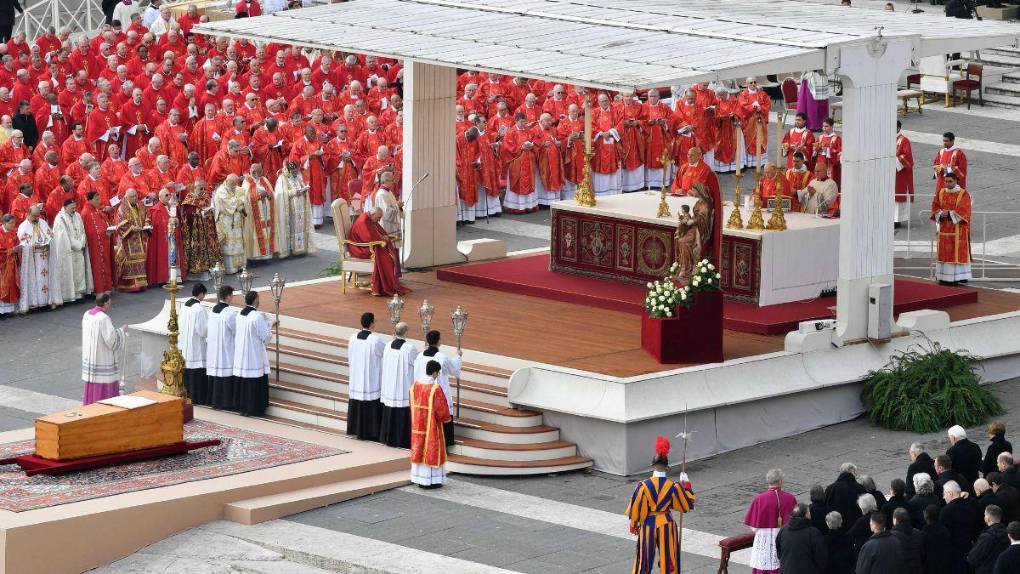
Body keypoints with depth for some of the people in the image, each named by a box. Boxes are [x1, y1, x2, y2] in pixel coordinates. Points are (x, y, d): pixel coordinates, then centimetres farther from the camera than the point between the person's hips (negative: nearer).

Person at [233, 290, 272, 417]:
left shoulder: (239, 315, 2)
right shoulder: (257, 316, -18)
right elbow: (266, 336, -14)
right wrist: (268, 325, 5)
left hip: (240, 355, 7)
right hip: (254, 356, -7)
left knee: (242, 383, 13)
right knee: (255, 383, 1)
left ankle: (242, 408, 18)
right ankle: (254, 409, 3)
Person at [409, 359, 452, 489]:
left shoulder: (415, 385, -2)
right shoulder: (436, 388, -21)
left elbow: (413, 405, 8)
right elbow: (442, 409, -16)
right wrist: (446, 418, 4)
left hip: (418, 424, 6)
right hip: (432, 424, -6)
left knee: (419, 449, 13)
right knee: (432, 451, 4)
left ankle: (420, 479, 19)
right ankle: (431, 481, 10)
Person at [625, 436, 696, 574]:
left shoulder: (644, 485, -14)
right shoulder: (673, 486, -12)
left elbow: (636, 508, -7)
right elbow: (688, 505, 0)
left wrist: (634, 525, 9)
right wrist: (686, 485, 11)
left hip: (648, 525, 0)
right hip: (666, 525, 0)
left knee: (645, 558, 12)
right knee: (668, 559, 11)